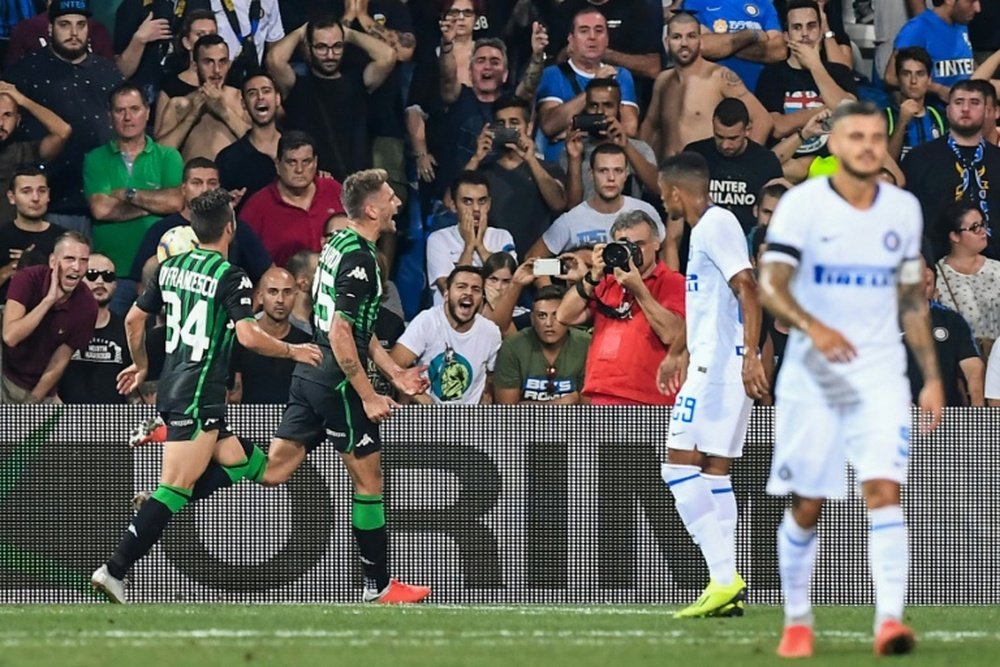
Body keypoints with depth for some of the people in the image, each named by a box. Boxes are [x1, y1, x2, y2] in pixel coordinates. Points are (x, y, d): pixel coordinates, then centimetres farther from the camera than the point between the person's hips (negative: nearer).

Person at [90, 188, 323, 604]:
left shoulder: (171, 267, 10)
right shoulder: (229, 276, -11)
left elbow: (134, 319, 17)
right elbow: (248, 336, -19)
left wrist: (141, 365, 32)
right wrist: (292, 351, -4)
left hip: (173, 386, 9)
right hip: (199, 396, -9)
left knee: (241, 469, 14)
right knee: (176, 488, -12)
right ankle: (115, 570, -18)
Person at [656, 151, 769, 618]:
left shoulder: (716, 225, -11)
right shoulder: (704, 229, 20)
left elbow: (746, 288, -21)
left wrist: (749, 355, -30)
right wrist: (678, 353, 45)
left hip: (719, 365, -10)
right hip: (710, 364, 10)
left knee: (680, 467, -12)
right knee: (714, 470, 8)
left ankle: (724, 578, -18)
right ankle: (727, 587, 5)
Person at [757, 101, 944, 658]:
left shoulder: (904, 209, 7)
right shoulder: (802, 204, -6)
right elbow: (770, 284, -12)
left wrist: (933, 377, 12)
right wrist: (812, 327, -31)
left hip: (881, 377, 2)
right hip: (812, 377, -2)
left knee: (885, 491, -15)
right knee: (807, 505, 4)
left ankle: (890, 620, -22)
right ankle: (797, 621, 21)